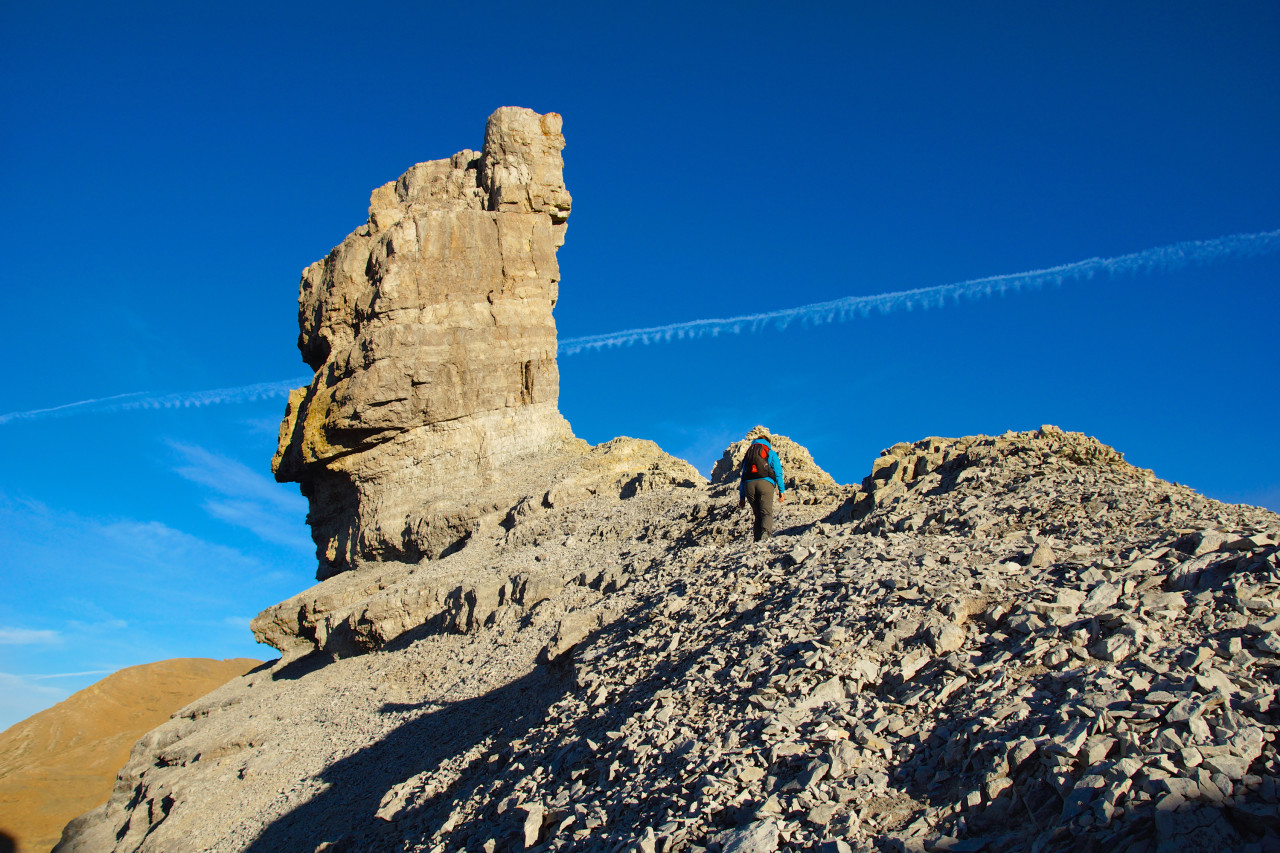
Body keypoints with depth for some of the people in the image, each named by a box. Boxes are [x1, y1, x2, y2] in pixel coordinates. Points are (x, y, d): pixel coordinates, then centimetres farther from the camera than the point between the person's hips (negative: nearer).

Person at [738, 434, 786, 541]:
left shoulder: (748, 455, 29)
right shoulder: (771, 454, 20)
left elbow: (743, 477, 24)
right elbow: (778, 473, 7)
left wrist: (742, 497, 23)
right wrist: (782, 491, 5)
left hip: (749, 485, 3)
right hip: (765, 482, -3)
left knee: (758, 514, 11)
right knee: (767, 513, -12)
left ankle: (757, 539, -4)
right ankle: (766, 532, -39)